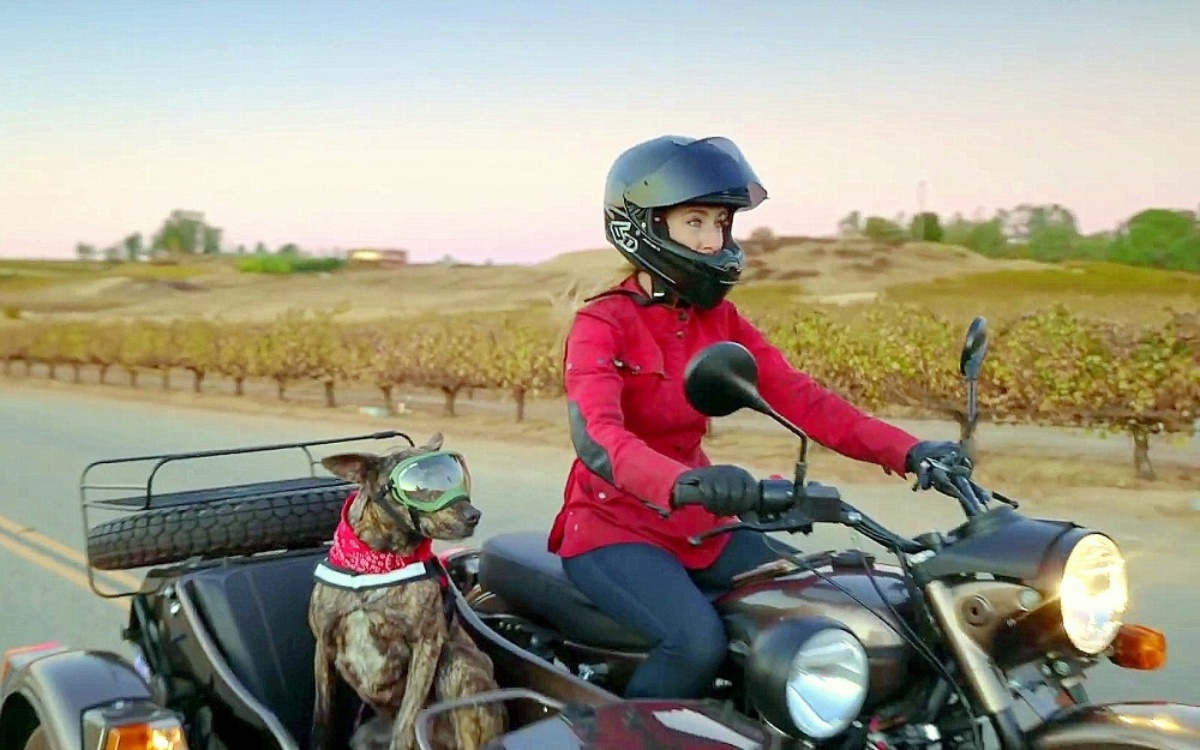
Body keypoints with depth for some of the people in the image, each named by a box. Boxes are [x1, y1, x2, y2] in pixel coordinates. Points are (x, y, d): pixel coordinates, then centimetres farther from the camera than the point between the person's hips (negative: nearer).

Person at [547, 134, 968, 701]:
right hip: (614, 527, -7)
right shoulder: (601, 326, -13)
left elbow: (800, 398, -5)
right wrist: (682, 481, -51)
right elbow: (596, 437, -31)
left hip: (699, 525, 7)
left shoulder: (720, 320, 6)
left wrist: (905, 451, -19)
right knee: (699, 642, -29)